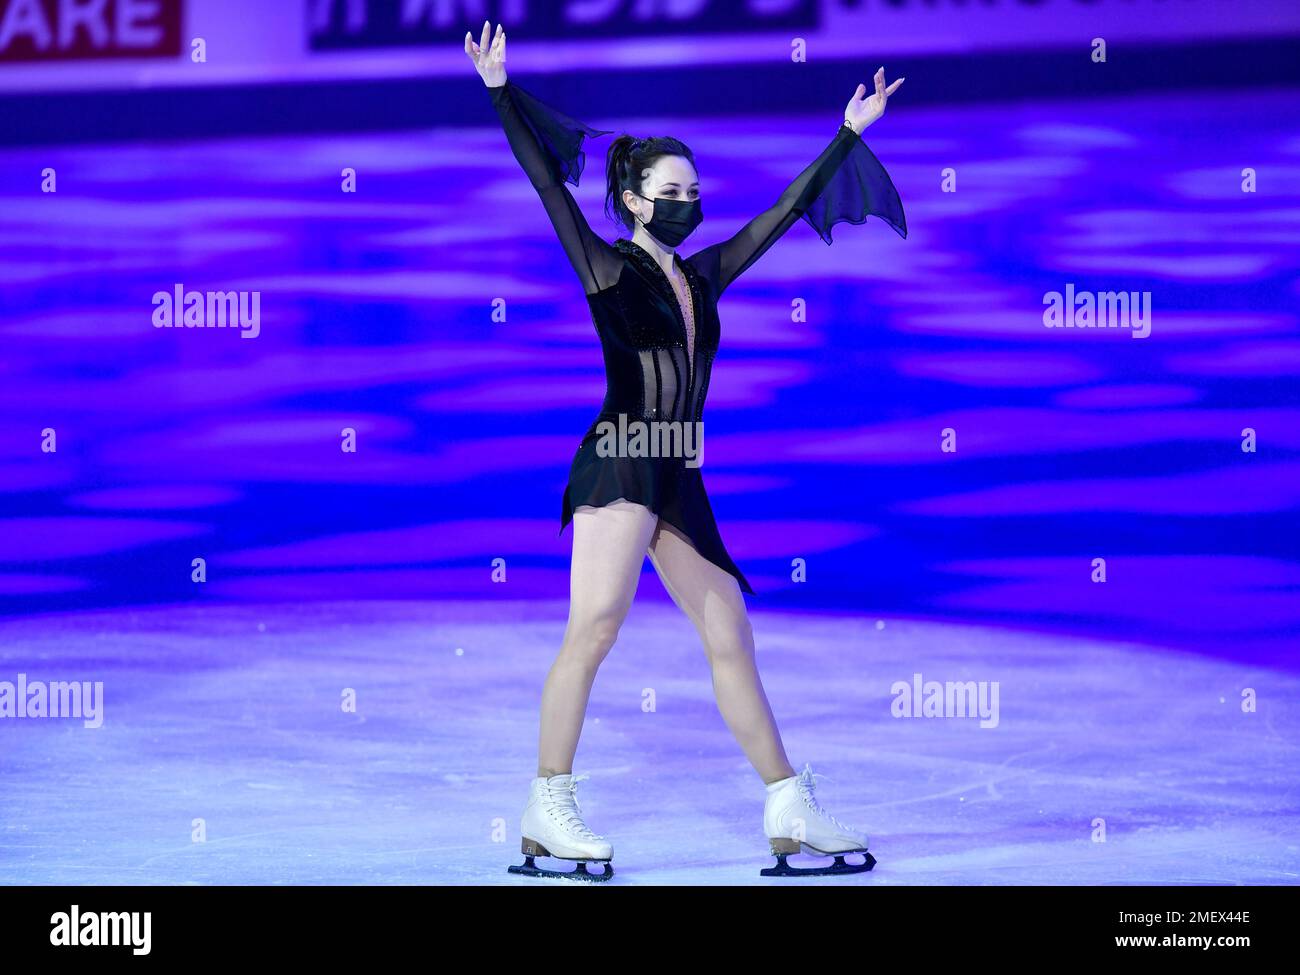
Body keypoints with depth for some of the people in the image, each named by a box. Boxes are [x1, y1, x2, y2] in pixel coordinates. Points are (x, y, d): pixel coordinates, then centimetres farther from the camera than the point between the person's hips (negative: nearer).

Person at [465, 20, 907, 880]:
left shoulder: (703, 277, 18)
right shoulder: (607, 268, 2)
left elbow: (783, 211, 24)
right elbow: (547, 182, -7)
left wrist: (850, 134, 27)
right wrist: (500, 91, -14)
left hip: (679, 482, 7)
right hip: (619, 465, -7)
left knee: (732, 640, 6)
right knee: (596, 626, -18)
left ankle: (790, 814, 8)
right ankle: (549, 812, -16)